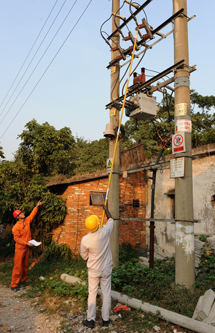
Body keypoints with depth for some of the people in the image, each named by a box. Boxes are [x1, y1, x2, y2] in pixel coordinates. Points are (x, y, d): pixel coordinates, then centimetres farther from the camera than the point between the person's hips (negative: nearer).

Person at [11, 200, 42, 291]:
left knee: (25, 264, 19)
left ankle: (24, 279, 34)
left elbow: (32, 214, 12)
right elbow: (16, 238, -18)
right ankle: (14, 284, 5)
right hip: (20, 248, -7)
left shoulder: (27, 221, 0)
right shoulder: (16, 227, -19)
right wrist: (26, 243, -20)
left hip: (27, 247, 7)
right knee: (17, 266, -2)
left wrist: (37, 206, 8)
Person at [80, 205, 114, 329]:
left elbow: (84, 256, -4)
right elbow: (111, 220, 2)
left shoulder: (85, 240, -21)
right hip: (106, 269, 1)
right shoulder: (105, 232, -20)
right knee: (107, 294, 13)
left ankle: (90, 320, 21)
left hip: (94, 270, -1)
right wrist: (106, 209, 15)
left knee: (92, 294, 13)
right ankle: (106, 319, 24)